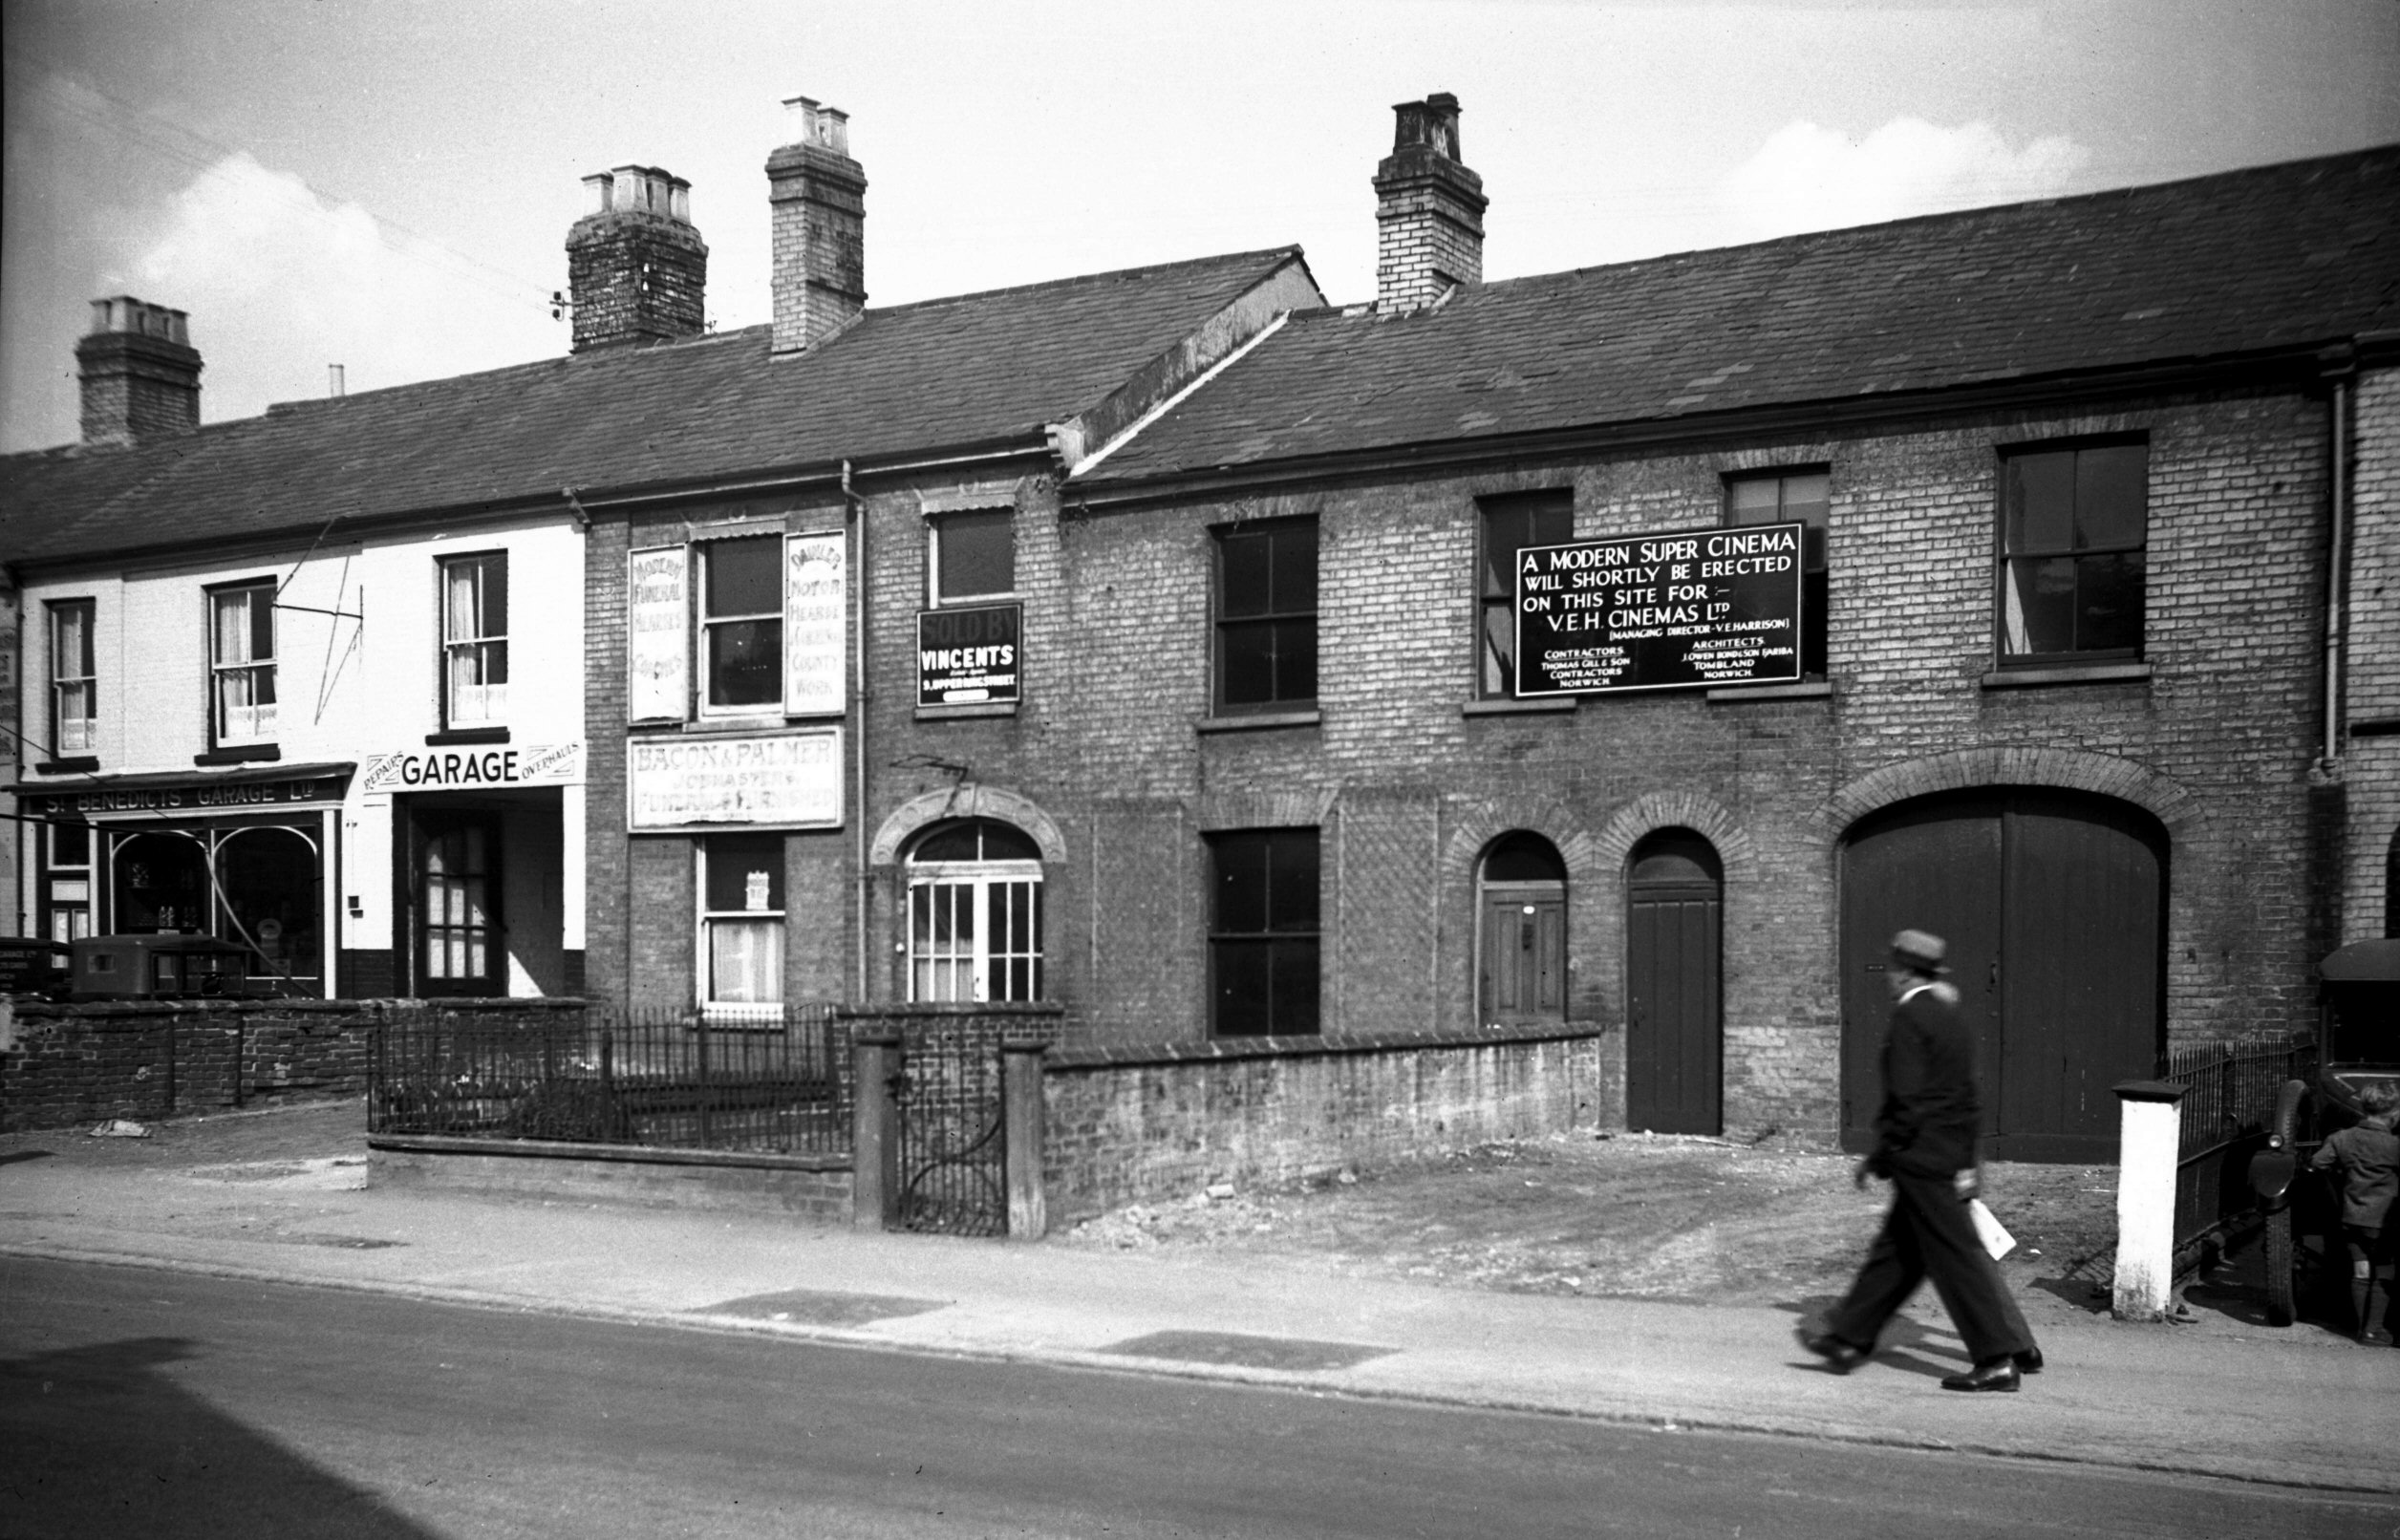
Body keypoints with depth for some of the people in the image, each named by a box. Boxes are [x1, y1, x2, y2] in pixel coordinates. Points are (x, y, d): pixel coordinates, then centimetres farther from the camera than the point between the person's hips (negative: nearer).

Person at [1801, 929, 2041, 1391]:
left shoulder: (1911, 1017, -16)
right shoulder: (1949, 1016, 12)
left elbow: (1906, 1099, -20)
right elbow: (1964, 1096, 16)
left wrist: (1879, 1157, -11)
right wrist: (1964, 1162, 20)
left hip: (1921, 1157, -10)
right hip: (1952, 1154, 10)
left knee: (1957, 1257, -4)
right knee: (1895, 1251, 14)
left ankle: (1998, 1361, 1)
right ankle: (1849, 1340, 22)